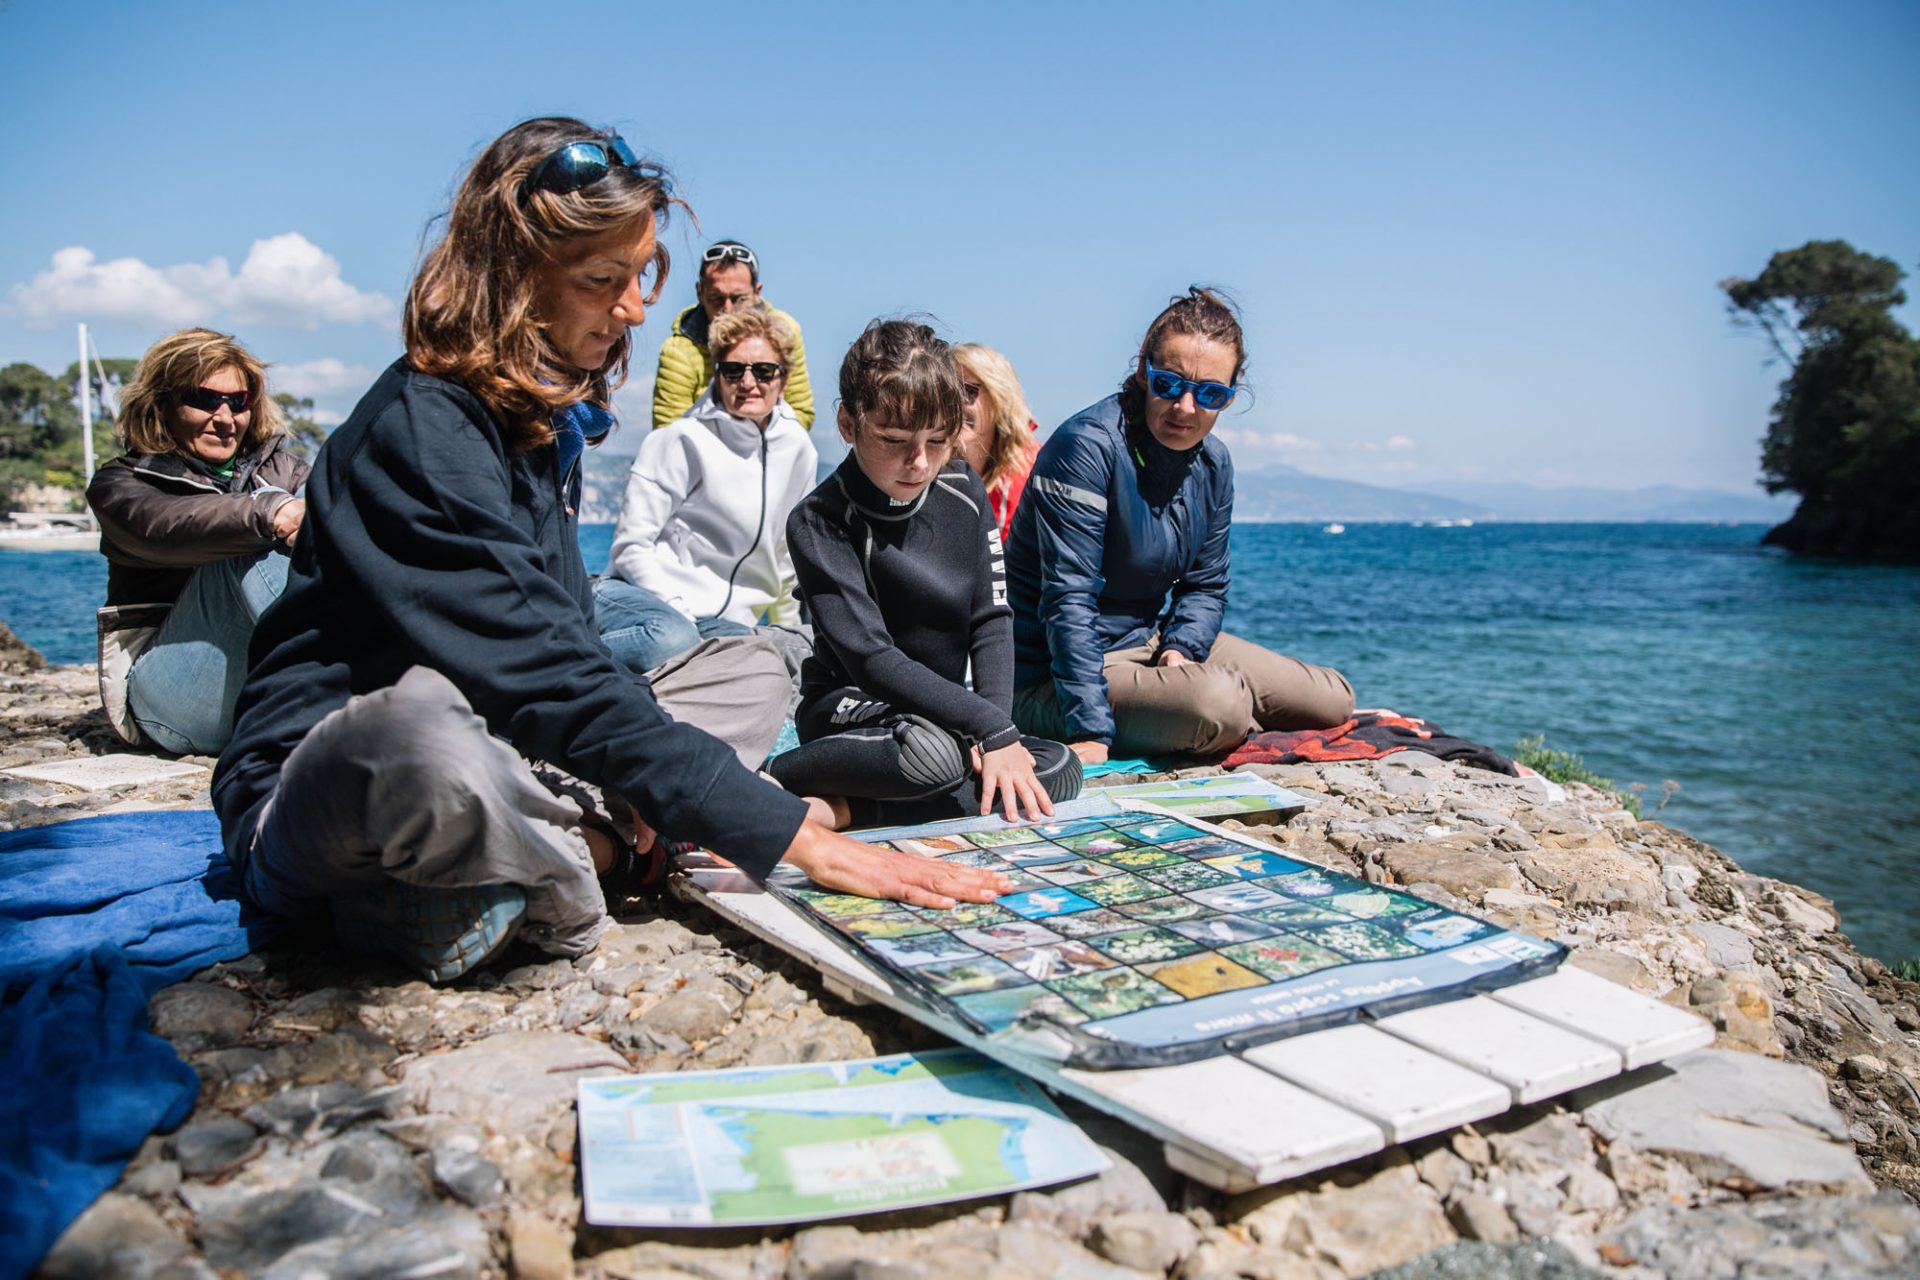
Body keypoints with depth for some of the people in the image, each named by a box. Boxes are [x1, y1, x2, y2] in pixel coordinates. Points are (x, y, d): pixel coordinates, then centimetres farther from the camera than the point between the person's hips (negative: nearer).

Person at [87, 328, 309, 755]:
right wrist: (269, 514, -37)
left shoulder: (276, 467, 19)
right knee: (254, 545, -25)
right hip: (170, 688, -3)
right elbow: (163, 527, -18)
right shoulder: (120, 483, 8)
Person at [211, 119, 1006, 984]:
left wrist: (644, 800, -8)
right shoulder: (420, 431, -20)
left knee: (747, 671, 3)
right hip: (313, 798, -9)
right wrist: (797, 838, -28)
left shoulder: (547, 417, 8)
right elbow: (547, 678, -28)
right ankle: (592, 857, -12)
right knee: (425, 727, -43)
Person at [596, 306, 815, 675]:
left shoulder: (797, 451, 7)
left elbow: (788, 550, 19)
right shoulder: (683, 441, -8)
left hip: (724, 618, 6)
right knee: (672, 639, -41)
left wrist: (785, 627, 18)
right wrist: (681, 613, -17)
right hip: (639, 594, -5)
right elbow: (631, 547, -8)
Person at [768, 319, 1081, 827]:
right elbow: (871, 657, -23)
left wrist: (996, 730, -18)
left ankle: (843, 809, -20)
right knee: (937, 755, -38)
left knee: (1060, 771, -17)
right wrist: (992, 728, -30)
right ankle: (772, 779, -15)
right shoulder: (819, 521, -16)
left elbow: (991, 619, -2)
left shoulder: (964, 493, 0)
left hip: (943, 714, 7)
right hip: (854, 707, -6)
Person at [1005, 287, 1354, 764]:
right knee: (1216, 704, -33)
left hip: (1149, 640, 8)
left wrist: (1180, 649, -12)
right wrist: (1090, 731, -32)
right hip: (1051, 678, -7)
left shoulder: (1213, 463, 2)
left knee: (1333, 700, 4)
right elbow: (1069, 598, -28)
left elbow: (1205, 586, 10)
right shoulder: (1087, 445, -23)